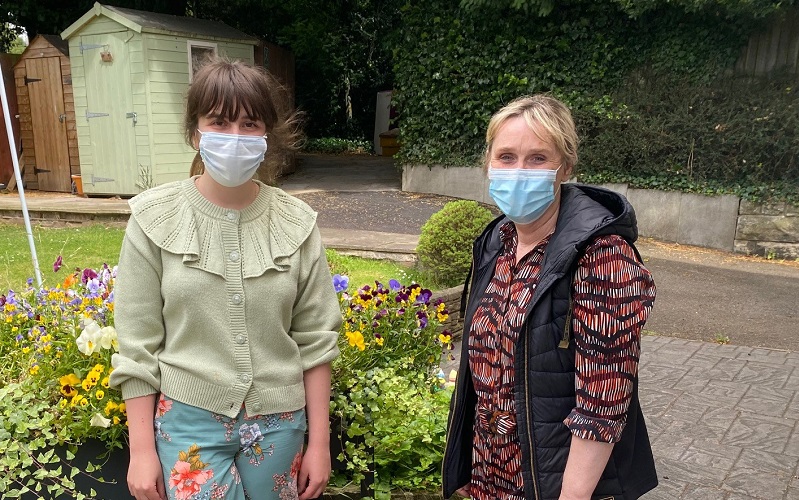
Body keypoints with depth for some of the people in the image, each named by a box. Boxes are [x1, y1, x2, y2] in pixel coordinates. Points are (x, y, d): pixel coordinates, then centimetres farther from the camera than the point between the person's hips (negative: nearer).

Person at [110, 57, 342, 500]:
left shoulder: (297, 224, -5)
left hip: (280, 422, 2)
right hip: (187, 421, -1)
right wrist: (142, 450, -2)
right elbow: (138, 344, -4)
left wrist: (319, 442, 1)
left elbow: (315, 340, -1)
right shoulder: (156, 220, -7)